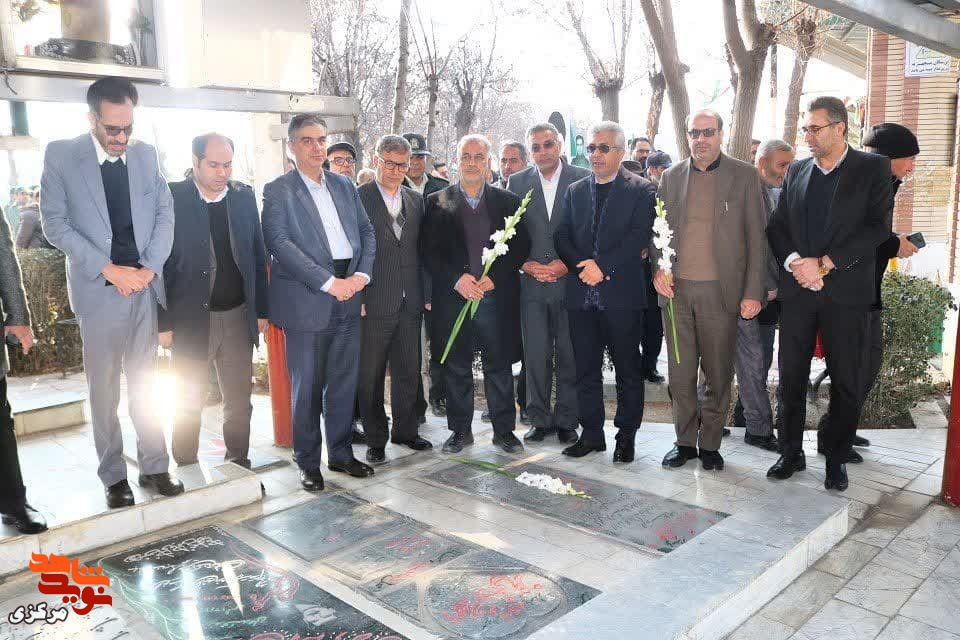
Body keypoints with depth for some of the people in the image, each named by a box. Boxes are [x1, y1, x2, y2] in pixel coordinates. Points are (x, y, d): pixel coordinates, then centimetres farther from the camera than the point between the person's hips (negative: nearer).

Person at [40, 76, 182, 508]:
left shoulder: (145, 155, 6)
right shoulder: (61, 155, -3)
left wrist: (149, 268, -7)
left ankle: (154, 467, 19)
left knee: (145, 385, 10)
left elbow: (164, 213, 6)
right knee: (104, 391, 5)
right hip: (98, 289, -3)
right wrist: (109, 269, -13)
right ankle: (113, 477, 16)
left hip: (143, 286, 3)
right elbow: (55, 223, -6)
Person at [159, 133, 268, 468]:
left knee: (239, 402, 12)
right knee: (189, 404, 9)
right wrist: (164, 323, -9)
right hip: (190, 319, -3)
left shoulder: (244, 197, 5)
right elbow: (159, 265, -6)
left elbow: (258, 256, 10)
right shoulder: (171, 199, -7)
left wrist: (261, 311, 7)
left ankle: (239, 466, 27)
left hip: (238, 317, 4)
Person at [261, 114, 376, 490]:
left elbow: (367, 233, 12)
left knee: (343, 383, 13)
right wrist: (329, 283, -18)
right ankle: (308, 462, 19)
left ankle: (340, 453, 28)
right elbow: (279, 244, -13)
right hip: (307, 301, -5)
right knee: (307, 388, 4)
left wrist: (361, 275, -6)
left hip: (348, 299, 5)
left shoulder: (344, 186, 14)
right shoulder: (278, 191, -2)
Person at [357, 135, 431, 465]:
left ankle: (406, 430, 29)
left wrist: (426, 293, 8)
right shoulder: (358, 198, -4)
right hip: (374, 302, -5)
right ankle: (375, 440, 19)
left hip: (410, 302, 5)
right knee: (370, 376, 5)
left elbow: (421, 249, 14)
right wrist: (357, 298, -12)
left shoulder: (416, 200, 12)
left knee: (409, 371, 14)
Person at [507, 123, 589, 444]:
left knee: (569, 355, 4)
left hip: (570, 280, -1)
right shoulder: (517, 182, 9)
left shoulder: (582, 179, 3)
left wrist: (567, 264, -9)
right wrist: (526, 265, -6)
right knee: (536, 355, 4)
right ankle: (539, 420, 17)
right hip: (531, 282, 1)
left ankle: (566, 421, 17)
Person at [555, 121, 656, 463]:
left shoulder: (642, 190, 1)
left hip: (622, 293, -4)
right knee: (586, 369, 10)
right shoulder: (575, 191, 14)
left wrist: (602, 266, -17)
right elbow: (562, 236, 7)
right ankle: (591, 434, 22)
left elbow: (639, 237, -10)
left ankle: (626, 435, 18)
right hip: (581, 294, 4)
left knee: (628, 370, 5)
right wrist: (581, 266, -10)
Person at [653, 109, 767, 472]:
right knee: (680, 373, 8)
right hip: (676, 289, 3)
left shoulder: (744, 176, 2)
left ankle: (710, 444, 20)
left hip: (720, 291, -2)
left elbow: (756, 237, 0)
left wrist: (753, 292, -6)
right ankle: (685, 442, 22)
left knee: (718, 374, 6)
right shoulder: (671, 177, 11)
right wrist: (658, 267, -2)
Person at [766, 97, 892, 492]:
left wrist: (824, 263, -16)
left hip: (846, 290, -3)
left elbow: (877, 227, -9)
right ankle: (792, 452, 22)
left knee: (846, 382, 5)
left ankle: (836, 458, 21)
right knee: (791, 377, 8)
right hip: (797, 290, 3)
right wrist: (795, 262, -11)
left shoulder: (872, 168, 0)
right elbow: (777, 225, 8)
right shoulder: (796, 171, 11)